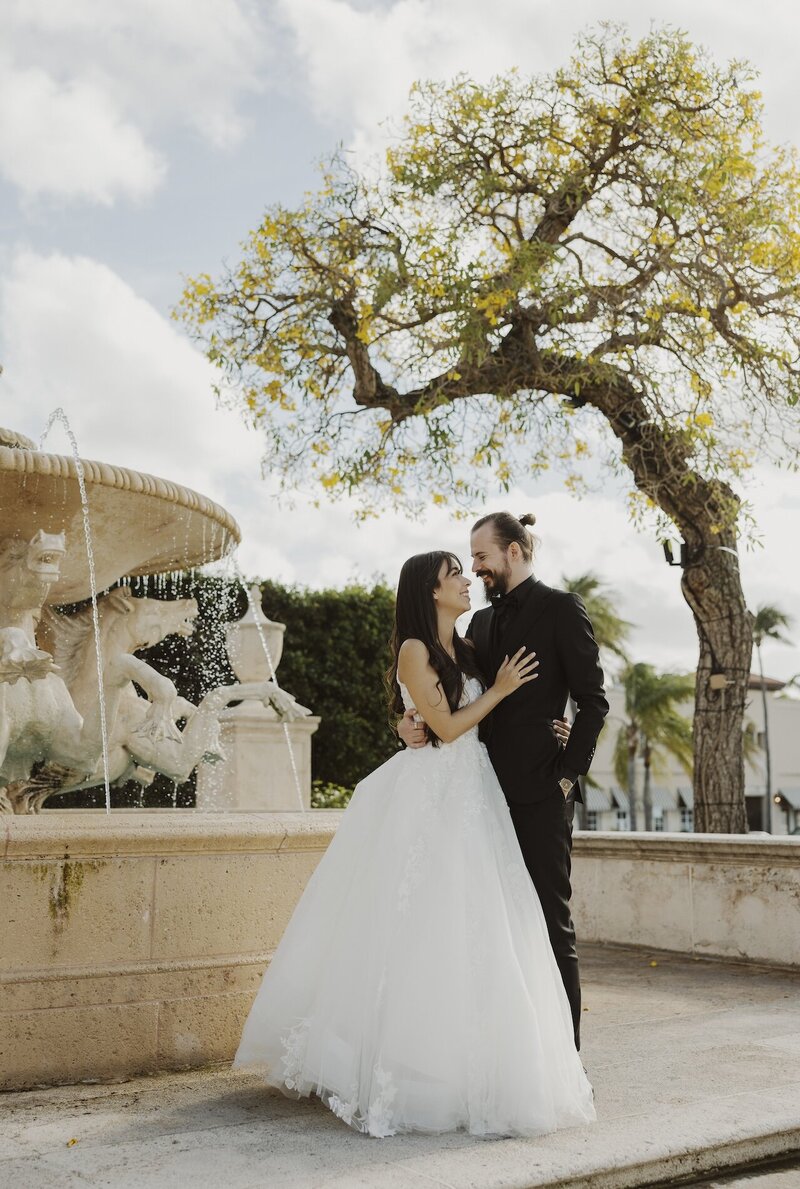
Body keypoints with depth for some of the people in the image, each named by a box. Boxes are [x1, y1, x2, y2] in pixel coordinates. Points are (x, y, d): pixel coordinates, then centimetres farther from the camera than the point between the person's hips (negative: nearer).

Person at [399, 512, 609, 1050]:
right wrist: (416, 724, -3)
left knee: (551, 919, -2)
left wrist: (568, 774, -11)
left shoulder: (561, 608, -2)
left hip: (541, 792, -6)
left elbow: (593, 700, -5)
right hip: (492, 791, 7)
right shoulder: (482, 622, 18)